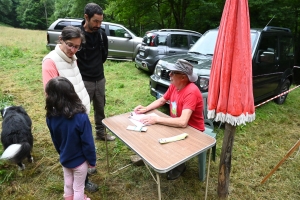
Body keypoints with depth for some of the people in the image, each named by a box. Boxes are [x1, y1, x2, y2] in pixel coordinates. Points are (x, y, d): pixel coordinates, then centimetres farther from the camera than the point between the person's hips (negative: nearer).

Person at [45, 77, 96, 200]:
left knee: (68, 185, 28)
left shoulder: (51, 117, -16)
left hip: (64, 160, 5)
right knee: (78, 188, 18)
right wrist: (92, 160, -6)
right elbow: (87, 143, -23)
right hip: (79, 161, -4)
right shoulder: (80, 117, -32)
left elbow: (55, 140, 0)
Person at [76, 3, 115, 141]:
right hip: (84, 80, -5)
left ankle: (101, 133, 36)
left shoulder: (102, 34, 0)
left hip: (100, 79, 5)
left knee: (100, 108, 18)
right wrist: (84, 69, 1)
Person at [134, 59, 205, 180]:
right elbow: (161, 100, 10)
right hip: (177, 125, 8)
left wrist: (156, 119, -33)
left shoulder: (191, 92, -31)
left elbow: (183, 122, -39)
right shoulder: (174, 85, -6)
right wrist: (145, 109, -6)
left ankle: (179, 165, 10)